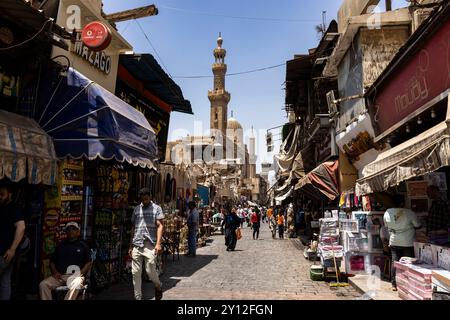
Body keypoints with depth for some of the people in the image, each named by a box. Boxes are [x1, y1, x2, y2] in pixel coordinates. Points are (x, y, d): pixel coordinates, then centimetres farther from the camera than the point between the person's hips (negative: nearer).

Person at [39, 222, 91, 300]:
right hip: (60, 275, 4)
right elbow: (52, 261, 22)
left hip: (75, 275, -4)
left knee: (75, 286, -38)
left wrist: (80, 273, -9)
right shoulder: (60, 245, 23)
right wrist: (55, 272, 2)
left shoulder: (83, 246, 13)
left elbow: (89, 263, 7)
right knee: (43, 284, -23)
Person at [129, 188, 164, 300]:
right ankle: (137, 297, 16)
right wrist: (131, 246, 14)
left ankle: (158, 286, 24)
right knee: (135, 272, 3)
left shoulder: (156, 208, 3)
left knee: (150, 270, -6)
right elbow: (133, 228, 18)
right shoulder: (136, 209, 15)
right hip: (136, 244, 4)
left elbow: (160, 226, -4)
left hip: (150, 244, -4)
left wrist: (158, 243, -16)